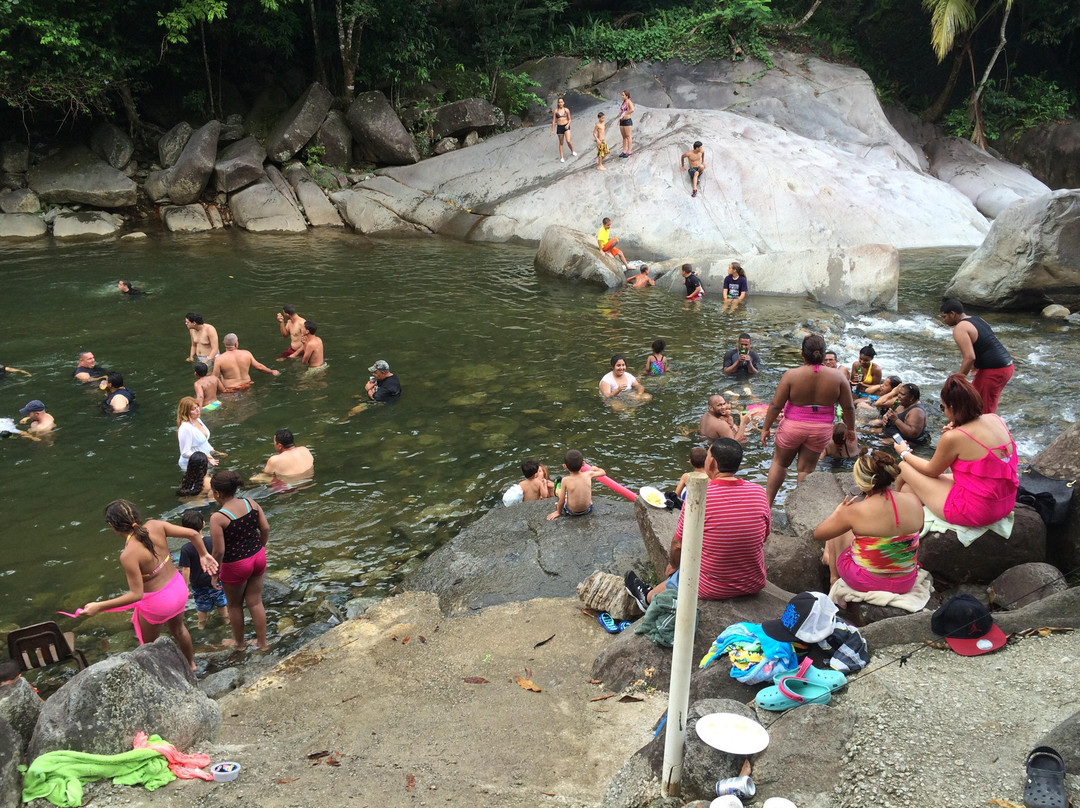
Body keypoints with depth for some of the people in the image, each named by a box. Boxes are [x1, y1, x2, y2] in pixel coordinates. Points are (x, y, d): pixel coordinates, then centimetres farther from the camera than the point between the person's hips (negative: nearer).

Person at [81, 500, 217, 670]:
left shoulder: (128, 555, -31)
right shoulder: (155, 526, -16)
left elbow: (136, 594, -26)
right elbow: (192, 534, -12)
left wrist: (99, 606, -21)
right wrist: (204, 554, 5)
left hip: (158, 602, -7)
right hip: (179, 587, 7)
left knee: (149, 644, 25)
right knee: (178, 629, 35)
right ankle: (191, 664, 58)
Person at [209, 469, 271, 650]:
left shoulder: (217, 518, -24)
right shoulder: (251, 503, -8)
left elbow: (219, 551, -20)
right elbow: (266, 529, -2)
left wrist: (215, 573, -5)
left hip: (236, 565, -5)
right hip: (258, 557, 5)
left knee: (234, 605, 22)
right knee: (255, 602, 21)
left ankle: (239, 642, 42)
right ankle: (262, 643, 33)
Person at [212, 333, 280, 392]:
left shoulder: (219, 359, -11)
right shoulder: (246, 354, -3)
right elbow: (259, 367, 7)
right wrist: (272, 372, 23)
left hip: (230, 391, -4)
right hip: (247, 387, 4)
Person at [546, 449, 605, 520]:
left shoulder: (565, 480, -24)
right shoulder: (588, 475, -17)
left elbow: (561, 501, -16)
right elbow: (603, 472, 4)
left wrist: (558, 512, 4)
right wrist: (594, 468, 26)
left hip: (571, 512, -2)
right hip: (587, 509, 2)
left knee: (559, 490, 17)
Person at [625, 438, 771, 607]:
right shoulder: (759, 492, -8)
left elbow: (678, 545, -9)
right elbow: (764, 536, 8)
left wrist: (672, 566, 13)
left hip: (712, 589, -4)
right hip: (755, 585, 4)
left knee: (674, 576, 25)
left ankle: (648, 597, 53)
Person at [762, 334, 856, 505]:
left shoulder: (791, 375, -17)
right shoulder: (837, 377, -11)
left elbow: (776, 405, -12)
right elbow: (848, 408, -2)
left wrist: (766, 428, 0)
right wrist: (850, 428, 15)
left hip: (793, 427, -1)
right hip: (821, 431, 2)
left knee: (779, 462, 19)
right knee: (806, 469, 15)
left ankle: (767, 501, 22)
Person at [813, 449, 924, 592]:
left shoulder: (856, 511, -24)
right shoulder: (913, 501, -12)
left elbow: (818, 534, -8)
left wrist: (838, 511, 9)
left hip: (865, 584, -4)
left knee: (837, 532, 21)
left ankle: (834, 578, 41)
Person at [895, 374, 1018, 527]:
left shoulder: (952, 438, -22)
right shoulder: (996, 420, -2)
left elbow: (931, 471, -2)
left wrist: (904, 453, 14)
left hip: (974, 512, -8)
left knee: (904, 468, 10)